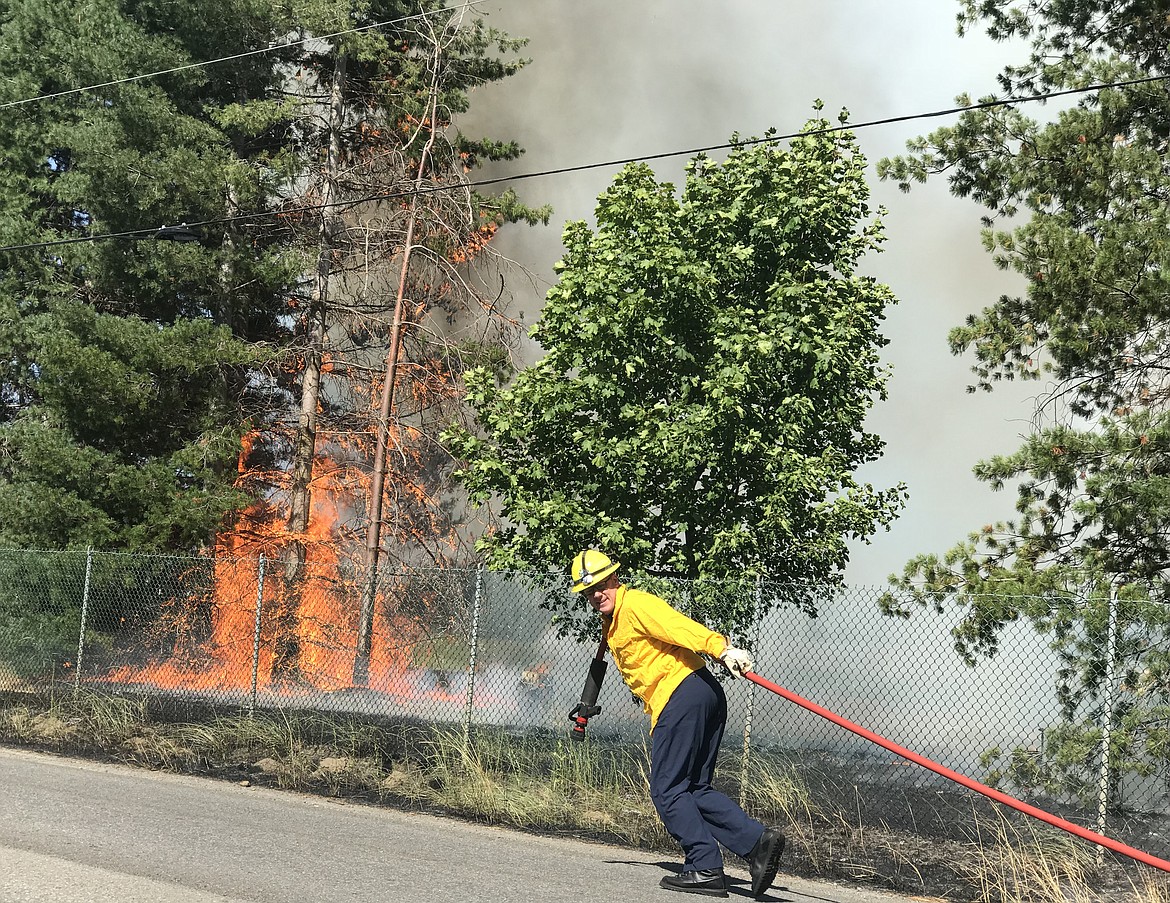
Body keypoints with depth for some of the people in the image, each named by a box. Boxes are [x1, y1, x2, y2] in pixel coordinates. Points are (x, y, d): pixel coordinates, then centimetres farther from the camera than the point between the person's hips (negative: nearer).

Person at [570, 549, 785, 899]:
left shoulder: (634, 604, -6)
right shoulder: (612, 623, 25)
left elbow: (679, 626, -21)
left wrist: (722, 648, -33)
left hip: (681, 695, -10)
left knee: (667, 790, -6)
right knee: (696, 790, 10)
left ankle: (705, 869, -7)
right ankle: (757, 840, -2)